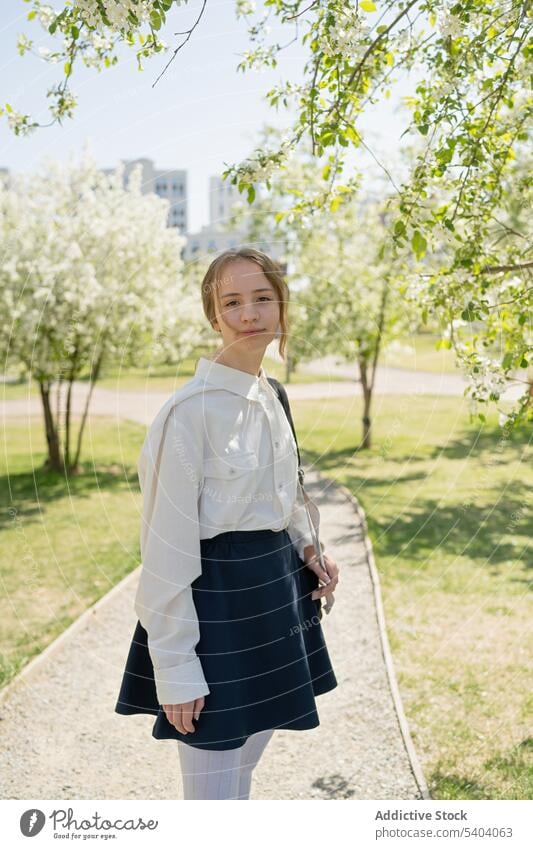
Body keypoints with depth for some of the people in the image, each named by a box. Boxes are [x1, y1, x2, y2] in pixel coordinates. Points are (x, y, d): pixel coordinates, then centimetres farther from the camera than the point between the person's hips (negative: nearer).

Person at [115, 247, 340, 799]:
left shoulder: (269, 396, 6)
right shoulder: (192, 410, -19)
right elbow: (167, 546, -18)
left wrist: (307, 549, 3)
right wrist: (175, 669, -17)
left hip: (274, 594, 8)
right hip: (215, 601, -8)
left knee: (244, 767, 23)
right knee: (213, 792, 3)